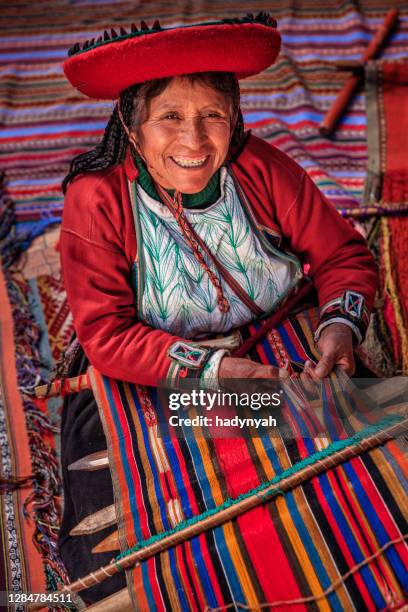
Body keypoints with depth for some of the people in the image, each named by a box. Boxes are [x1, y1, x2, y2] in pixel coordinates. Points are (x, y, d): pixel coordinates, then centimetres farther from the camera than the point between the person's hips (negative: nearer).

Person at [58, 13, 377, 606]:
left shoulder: (262, 169, -13)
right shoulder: (96, 200, -19)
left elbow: (345, 255, -4)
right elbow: (106, 335, -22)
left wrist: (342, 324, -24)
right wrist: (214, 368, -33)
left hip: (275, 361, 3)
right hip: (140, 386, -2)